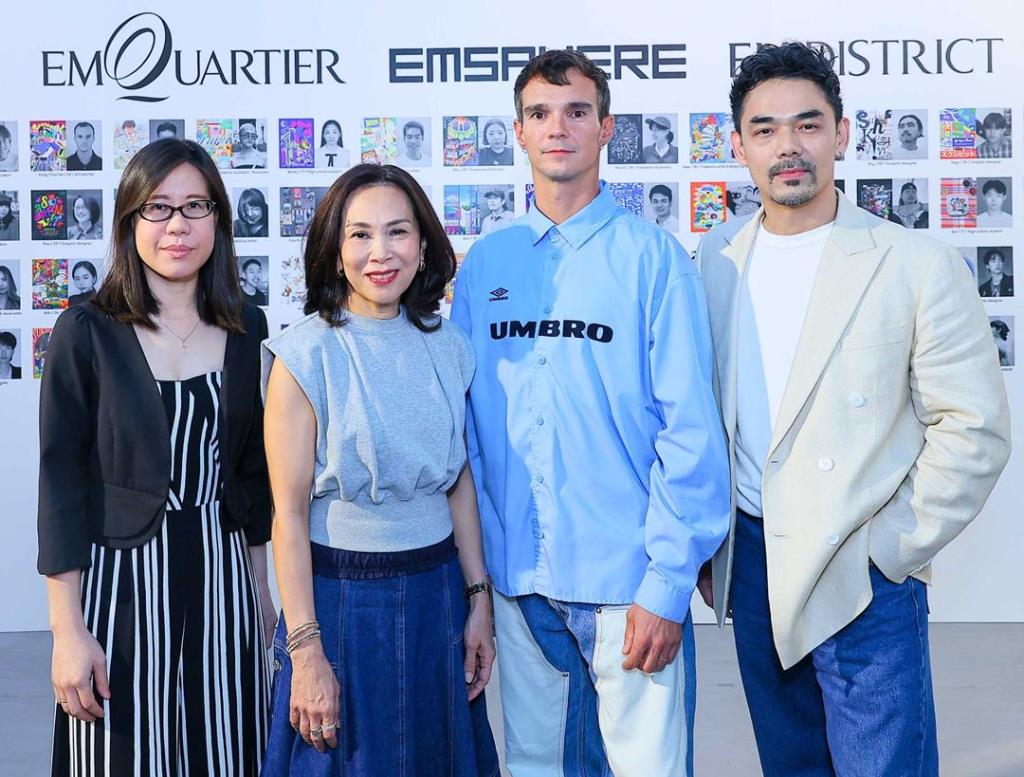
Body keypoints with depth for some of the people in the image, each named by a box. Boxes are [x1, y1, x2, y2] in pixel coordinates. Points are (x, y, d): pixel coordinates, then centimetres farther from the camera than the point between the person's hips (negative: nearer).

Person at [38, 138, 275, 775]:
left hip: (223, 576, 3)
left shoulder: (247, 330, 4)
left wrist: (262, 589, 13)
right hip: (121, 578, -3)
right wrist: (68, 631, -10)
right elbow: (61, 484, -7)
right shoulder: (87, 332, -7)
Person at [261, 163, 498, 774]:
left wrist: (479, 598, 6)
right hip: (342, 593, -4)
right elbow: (289, 511, -12)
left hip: (438, 591, 4)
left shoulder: (446, 346, 3)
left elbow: (460, 481, 9)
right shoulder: (306, 354, -11)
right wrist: (306, 650, -14)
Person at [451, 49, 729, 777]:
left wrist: (669, 582, -12)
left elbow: (690, 428, -9)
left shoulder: (652, 256, -6)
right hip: (518, 579, 4)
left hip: (627, 580, -3)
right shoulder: (485, 262, 5)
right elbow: (464, 416, 7)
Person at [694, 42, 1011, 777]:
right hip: (749, 563, 4)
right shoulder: (717, 257, 4)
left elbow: (975, 429, -9)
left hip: (859, 576, -4)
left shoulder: (918, 265, -9)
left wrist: (890, 550, -11)